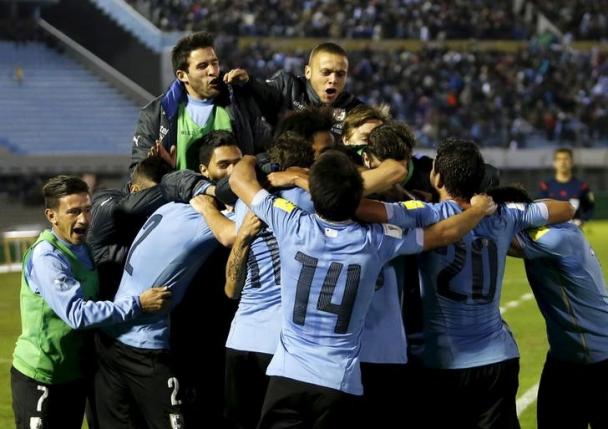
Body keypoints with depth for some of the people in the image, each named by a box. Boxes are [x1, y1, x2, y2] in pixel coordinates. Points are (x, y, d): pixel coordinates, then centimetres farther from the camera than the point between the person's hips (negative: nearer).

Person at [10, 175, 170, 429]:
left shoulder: (85, 249, 6)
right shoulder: (45, 257, -21)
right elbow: (78, 314, -29)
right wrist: (138, 304, -31)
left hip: (75, 372, 8)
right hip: (41, 377, -8)